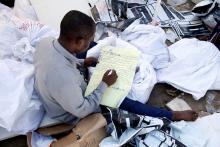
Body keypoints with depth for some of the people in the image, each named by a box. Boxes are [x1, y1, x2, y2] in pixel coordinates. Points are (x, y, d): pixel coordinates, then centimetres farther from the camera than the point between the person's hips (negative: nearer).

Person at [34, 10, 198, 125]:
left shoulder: (45, 42, -22)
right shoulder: (64, 78, -46)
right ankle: (174, 115, 14)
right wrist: (104, 85, -21)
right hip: (74, 113, -7)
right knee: (128, 104, -3)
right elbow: (81, 111, -28)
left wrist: (81, 63, -7)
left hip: (68, 93, 7)